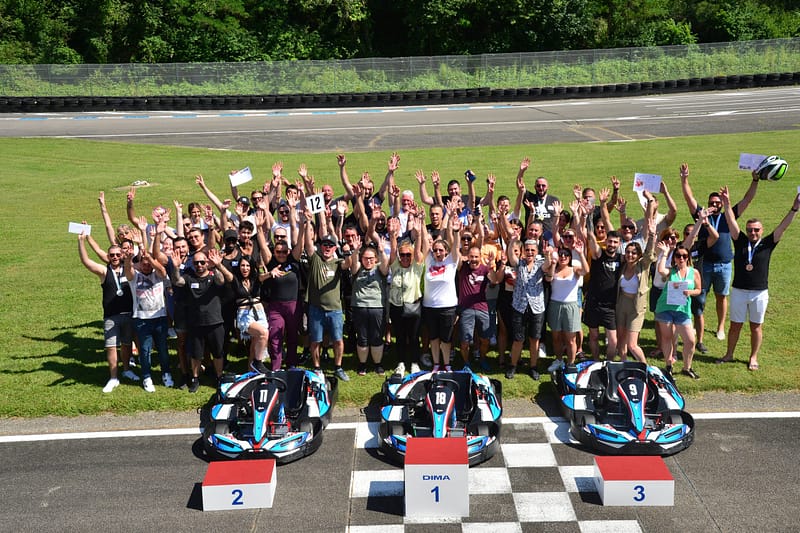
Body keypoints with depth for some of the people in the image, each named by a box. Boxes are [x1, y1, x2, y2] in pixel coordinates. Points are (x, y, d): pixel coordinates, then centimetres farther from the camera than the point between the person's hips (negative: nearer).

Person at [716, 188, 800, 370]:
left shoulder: (767, 244, 0)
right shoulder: (740, 242, 1)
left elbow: (782, 227, -8)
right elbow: (732, 223, -9)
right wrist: (727, 204, -21)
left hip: (760, 293, 0)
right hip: (738, 291, 1)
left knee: (756, 327, 9)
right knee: (735, 325, 9)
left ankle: (753, 358, 22)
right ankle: (729, 355, 23)